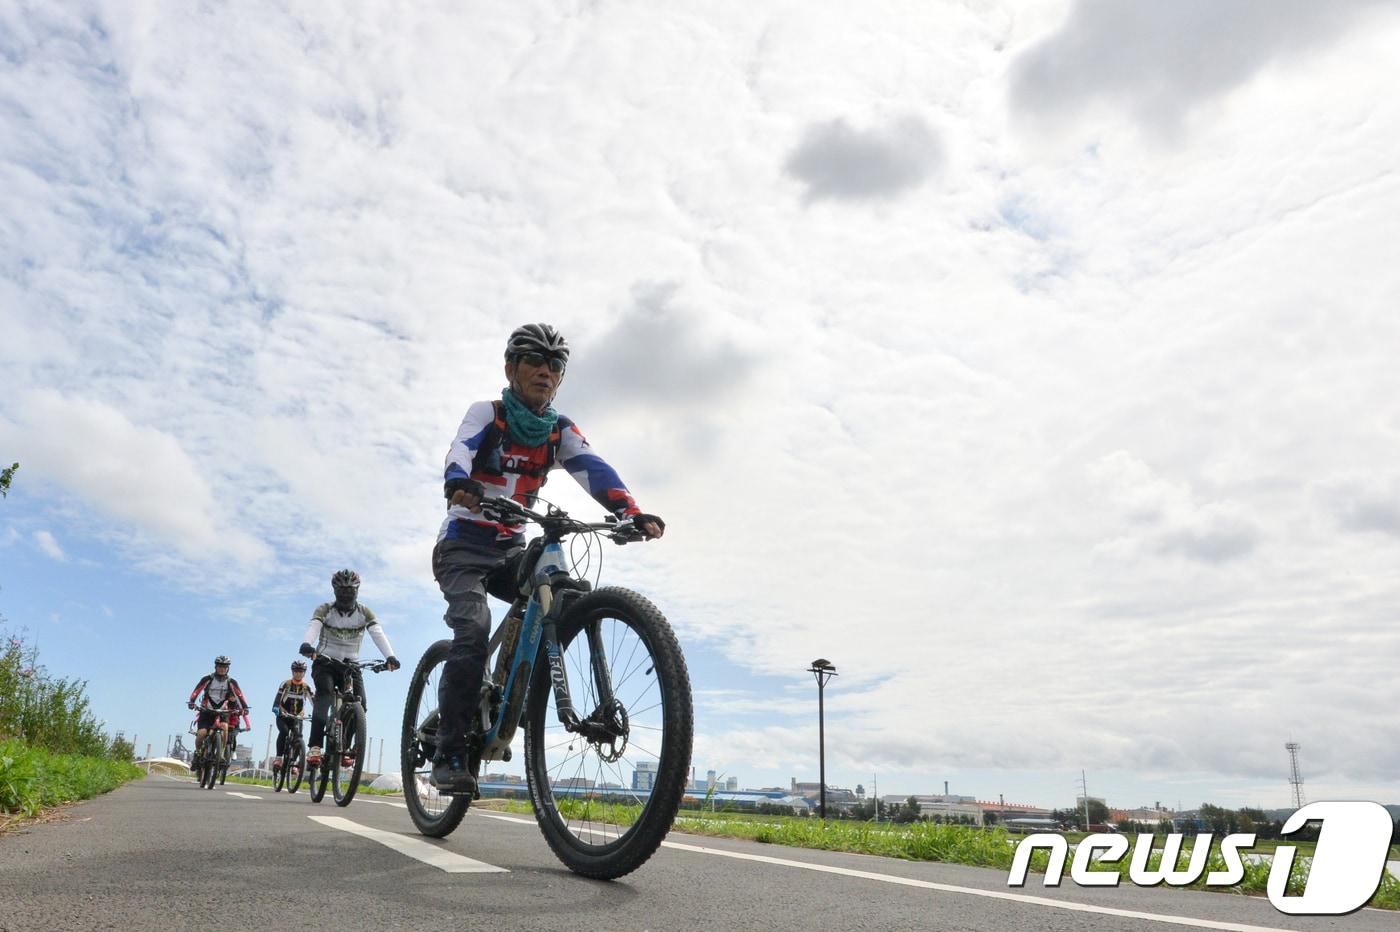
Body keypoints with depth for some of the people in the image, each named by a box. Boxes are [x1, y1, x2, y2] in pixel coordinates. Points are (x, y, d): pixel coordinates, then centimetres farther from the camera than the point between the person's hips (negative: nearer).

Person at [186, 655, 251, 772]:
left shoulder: (231, 682, -3)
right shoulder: (207, 679, -7)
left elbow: (240, 696, -10)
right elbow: (195, 691, -14)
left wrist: (244, 708, -25)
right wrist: (191, 702, -32)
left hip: (222, 711, 1)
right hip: (206, 711, -1)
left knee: (224, 726, -29)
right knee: (202, 733, -21)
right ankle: (197, 753, 9)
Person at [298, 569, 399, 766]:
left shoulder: (364, 612, -4)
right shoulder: (325, 609, -7)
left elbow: (378, 634, -19)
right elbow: (313, 627, -28)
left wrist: (390, 656, -37)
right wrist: (306, 644, -51)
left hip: (350, 664, 2)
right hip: (325, 662, -2)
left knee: (360, 705, -15)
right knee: (325, 693, -30)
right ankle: (315, 746, -35)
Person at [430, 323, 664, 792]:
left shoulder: (561, 430, 2)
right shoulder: (487, 413, -8)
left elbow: (593, 469, -15)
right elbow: (459, 453, -28)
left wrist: (631, 510, -35)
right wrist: (459, 485, -53)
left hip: (511, 548, 4)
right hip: (464, 543, -4)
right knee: (474, 630, -26)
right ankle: (449, 754, -16)